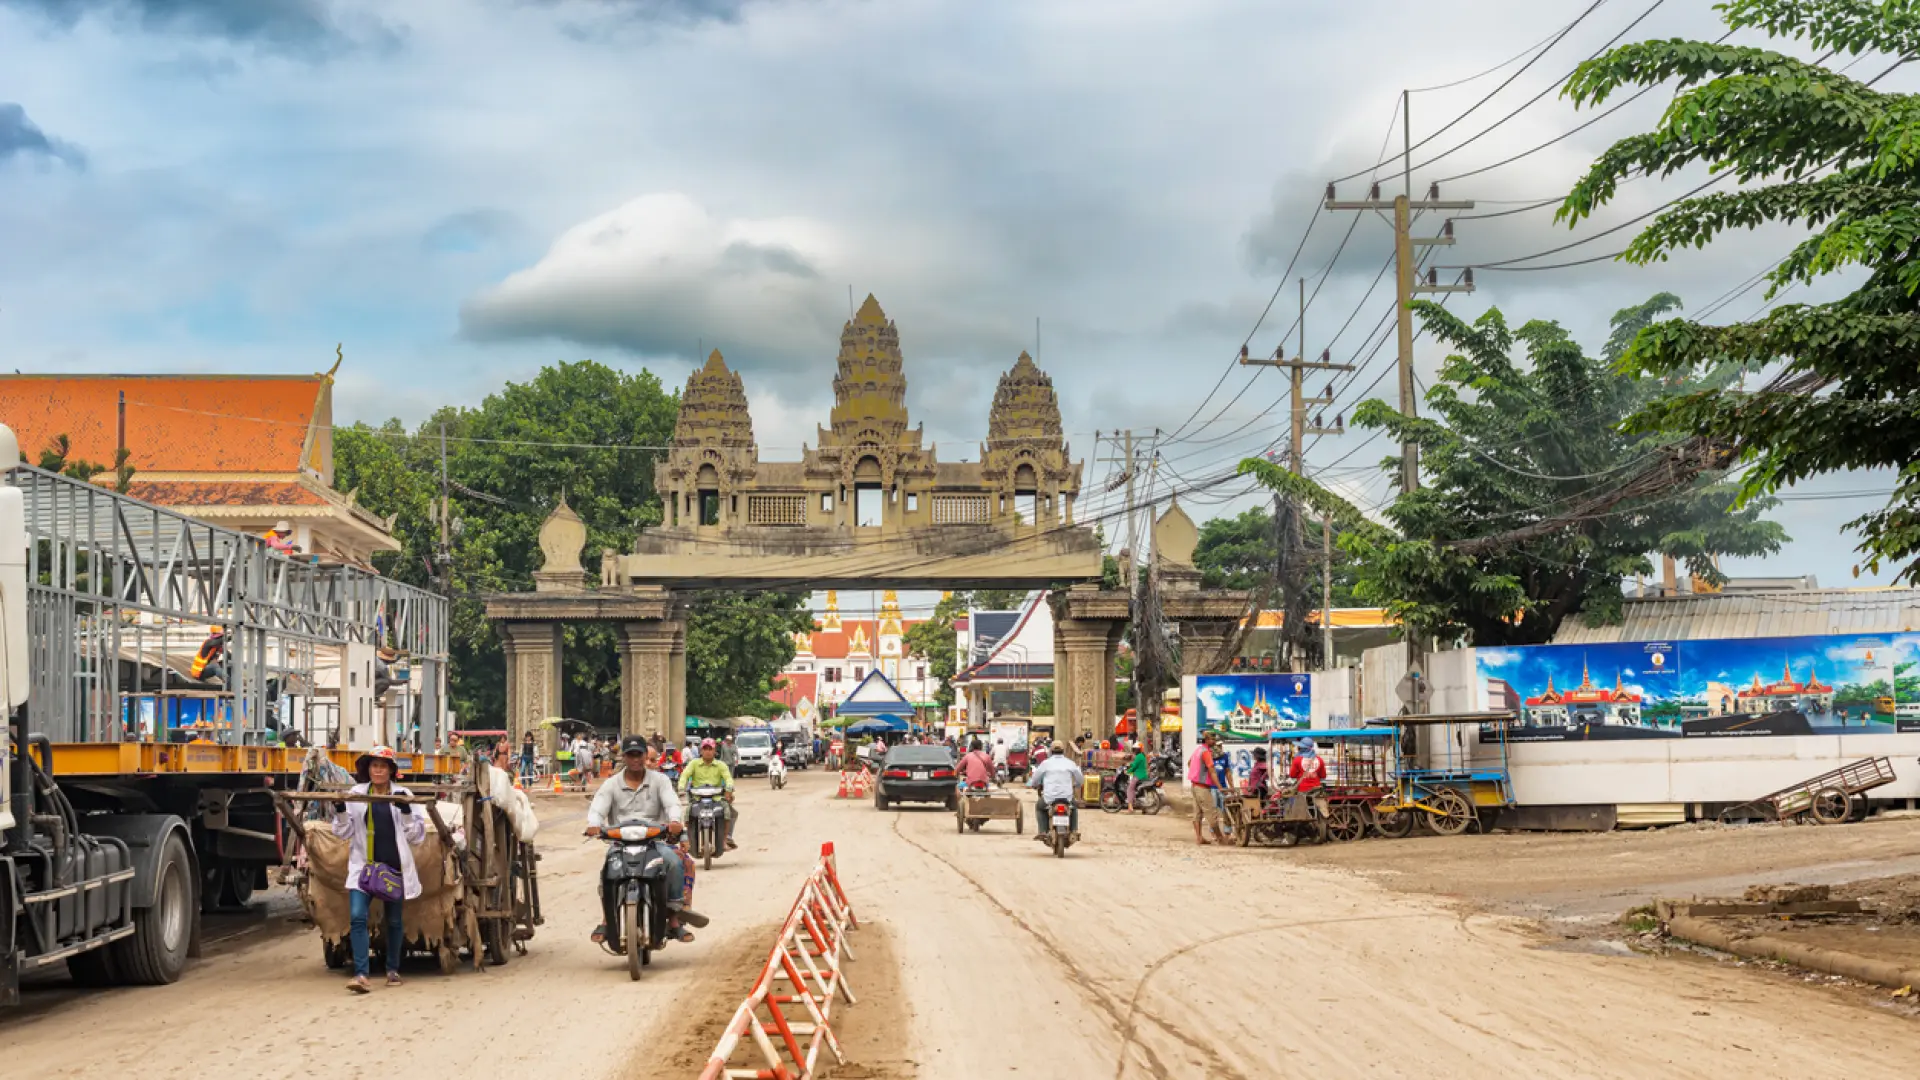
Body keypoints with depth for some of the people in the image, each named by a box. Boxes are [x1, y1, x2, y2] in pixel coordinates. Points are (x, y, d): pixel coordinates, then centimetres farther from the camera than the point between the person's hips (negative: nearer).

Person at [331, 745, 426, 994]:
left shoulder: (403, 796, 3)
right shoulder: (355, 794, 5)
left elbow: (417, 835, 1)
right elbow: (343, 832, 7)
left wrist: (406, 812, -14)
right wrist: (340, 811, -10)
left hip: (395, 866, 0)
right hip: (363, 866, 0)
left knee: (394, 920, 11)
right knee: (357, 917, -15)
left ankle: (393, 969, 28)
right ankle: (360, 974, -18)